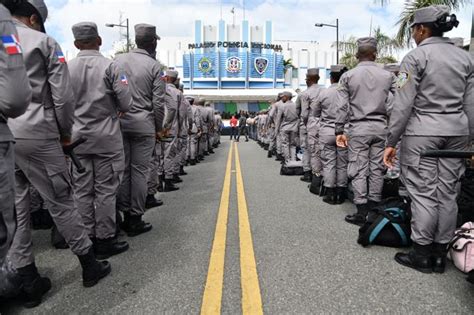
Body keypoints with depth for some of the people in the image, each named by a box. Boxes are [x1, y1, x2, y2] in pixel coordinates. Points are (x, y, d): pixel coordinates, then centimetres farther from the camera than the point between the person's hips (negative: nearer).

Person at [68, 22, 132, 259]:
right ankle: (104, 241, 10)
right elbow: (125, 103, -10)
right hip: (106, 135, -3)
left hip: (77, 136, 3)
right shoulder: (110, 66, -7)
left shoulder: (66, 68, 1)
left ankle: (86, 239, 20)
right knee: (105, 189, 4)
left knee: (82, 190, 10)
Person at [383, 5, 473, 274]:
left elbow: (403, 104, -13)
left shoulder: (416, 57, -7)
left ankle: (422, 254, 10)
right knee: (447, 192, 9)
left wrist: (392, 141, -9)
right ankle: (440, 254, 19)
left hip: (422, 131, -6)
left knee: (423, 193, 0)